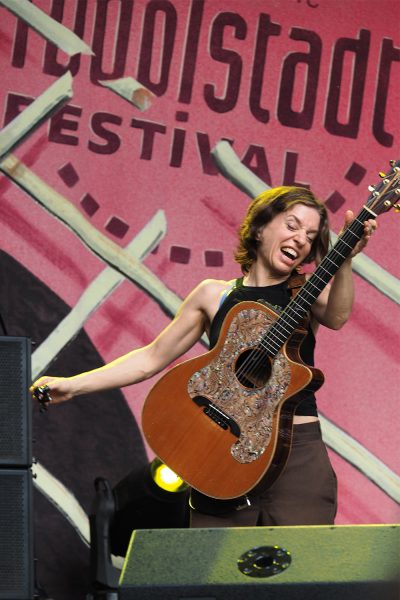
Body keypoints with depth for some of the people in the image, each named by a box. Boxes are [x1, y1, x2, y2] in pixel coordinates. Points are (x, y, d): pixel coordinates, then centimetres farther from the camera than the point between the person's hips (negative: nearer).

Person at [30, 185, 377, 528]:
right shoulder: (215, 296, 11)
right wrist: (73, 385, 7)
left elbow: (336, 317, -16)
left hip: (297, 455, -1)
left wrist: (346, 259, -33)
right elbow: (152, 357, 14)